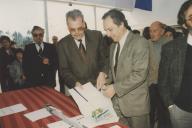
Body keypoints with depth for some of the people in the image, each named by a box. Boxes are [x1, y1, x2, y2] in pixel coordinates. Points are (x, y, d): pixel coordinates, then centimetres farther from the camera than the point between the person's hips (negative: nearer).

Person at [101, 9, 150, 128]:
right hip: (117, 102, 6)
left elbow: (140, 74, -21)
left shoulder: (140, 42, -15)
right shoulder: (113, 45, 10)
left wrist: (115, 88, -20)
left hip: (135, 103, -6)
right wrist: (106, 84, -1)